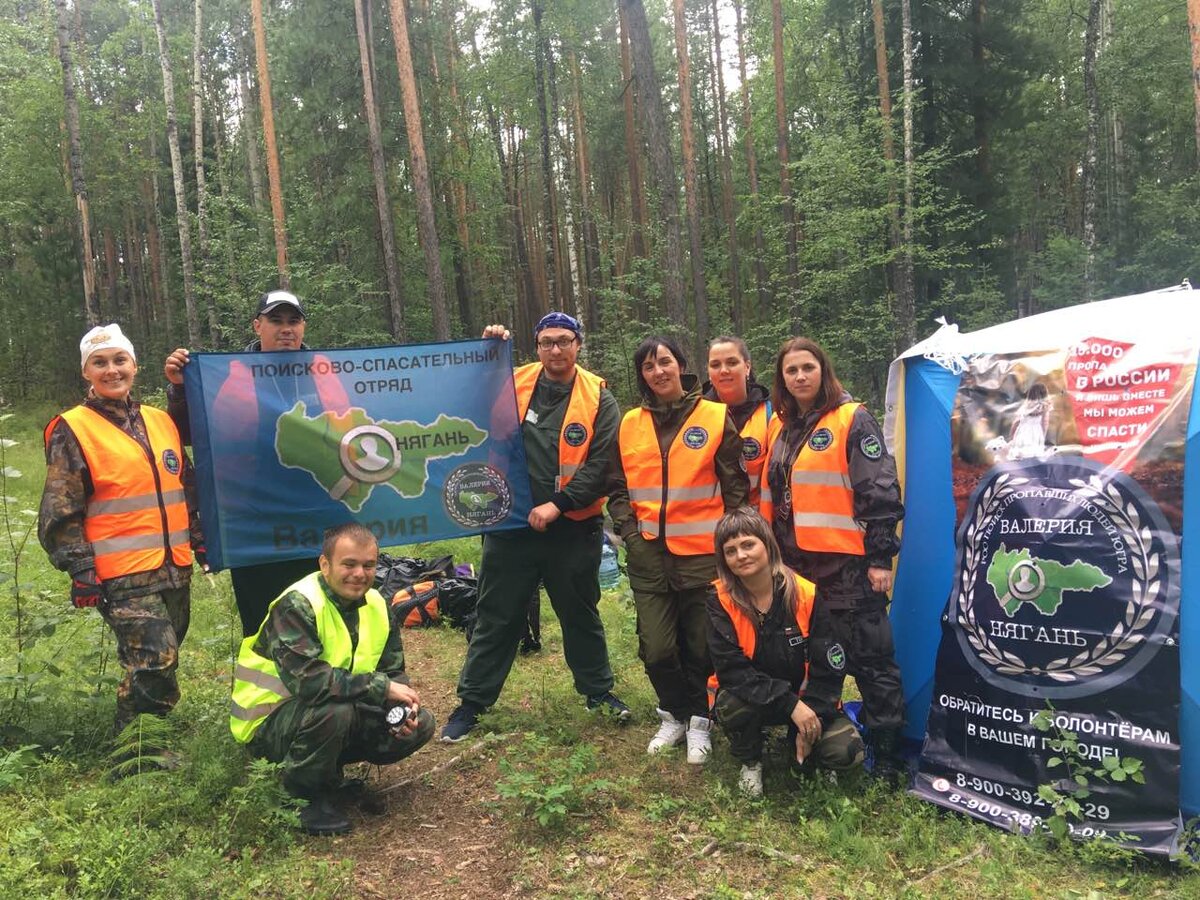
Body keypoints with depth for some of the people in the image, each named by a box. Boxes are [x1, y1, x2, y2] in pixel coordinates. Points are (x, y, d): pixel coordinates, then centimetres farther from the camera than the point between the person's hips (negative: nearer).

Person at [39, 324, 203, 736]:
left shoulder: (160, 421, 12)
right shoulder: (73, 430, -4)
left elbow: (187, 488, 21)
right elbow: (60, 511, -7)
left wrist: (201, 539, 17)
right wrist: (81, 569, -12)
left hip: (174, 568, 6)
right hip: (122, 575, -6)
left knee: (159, 664, 14)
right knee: (156, 661, -15)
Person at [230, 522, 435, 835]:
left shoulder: (377, 606, -1)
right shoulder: (297, 605, -24)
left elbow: (393, 671, 4)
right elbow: (305, 679, -36)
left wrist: (404, 708, -18)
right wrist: (381, 687, -32)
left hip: (341, 713, 7)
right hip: (270, 722, -7)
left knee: (421, 724, -5)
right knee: (334, 710, -37)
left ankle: (328, 770, 9)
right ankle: (304, 797, -10)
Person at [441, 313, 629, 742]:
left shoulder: (598, 397, -2)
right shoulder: (512, 384, 3)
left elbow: (601, 464, -9)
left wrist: (558, 504, -18)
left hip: (573, 528, -1)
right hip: (511, 524, 1)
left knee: (581, 614, 17)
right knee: (497, 616, 9)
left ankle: (598, 689, 34)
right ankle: (472, 701, 21)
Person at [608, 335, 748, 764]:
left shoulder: (716, 417, -1)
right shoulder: (630, 424, 8)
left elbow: (735, 485, 1)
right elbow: (618, 487, 14)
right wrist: (629, 530, 2)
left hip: (703, 553, -2)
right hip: (648, 555, 3)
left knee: (700, 645, 6)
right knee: (656, 648, 3)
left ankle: (698, 720, 28)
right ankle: (674, 715, 28)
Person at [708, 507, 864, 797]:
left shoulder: (806, 594, -16)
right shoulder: (720, 599, -17)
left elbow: (826, 666, -9)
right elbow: (730, 668, -24)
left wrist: (812, 718, -20)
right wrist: (790, 705, -32)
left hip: (804, 698, 1)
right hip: (746, 696, 0)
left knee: (848, 751, -22)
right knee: (733, 704, -35)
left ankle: (799, 741, 14)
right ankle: (750, 762, -1)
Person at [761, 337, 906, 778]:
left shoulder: (852, 420, -7)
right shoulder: (781, 427, 13)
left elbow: (880, 493, -11)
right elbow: (770, 496, 20)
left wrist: (880, 557, -15)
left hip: (848, 565, -6)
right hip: (796, 566, 6)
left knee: (871, 658, 2)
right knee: (818, 657, 17)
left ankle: (887, 754, 14)